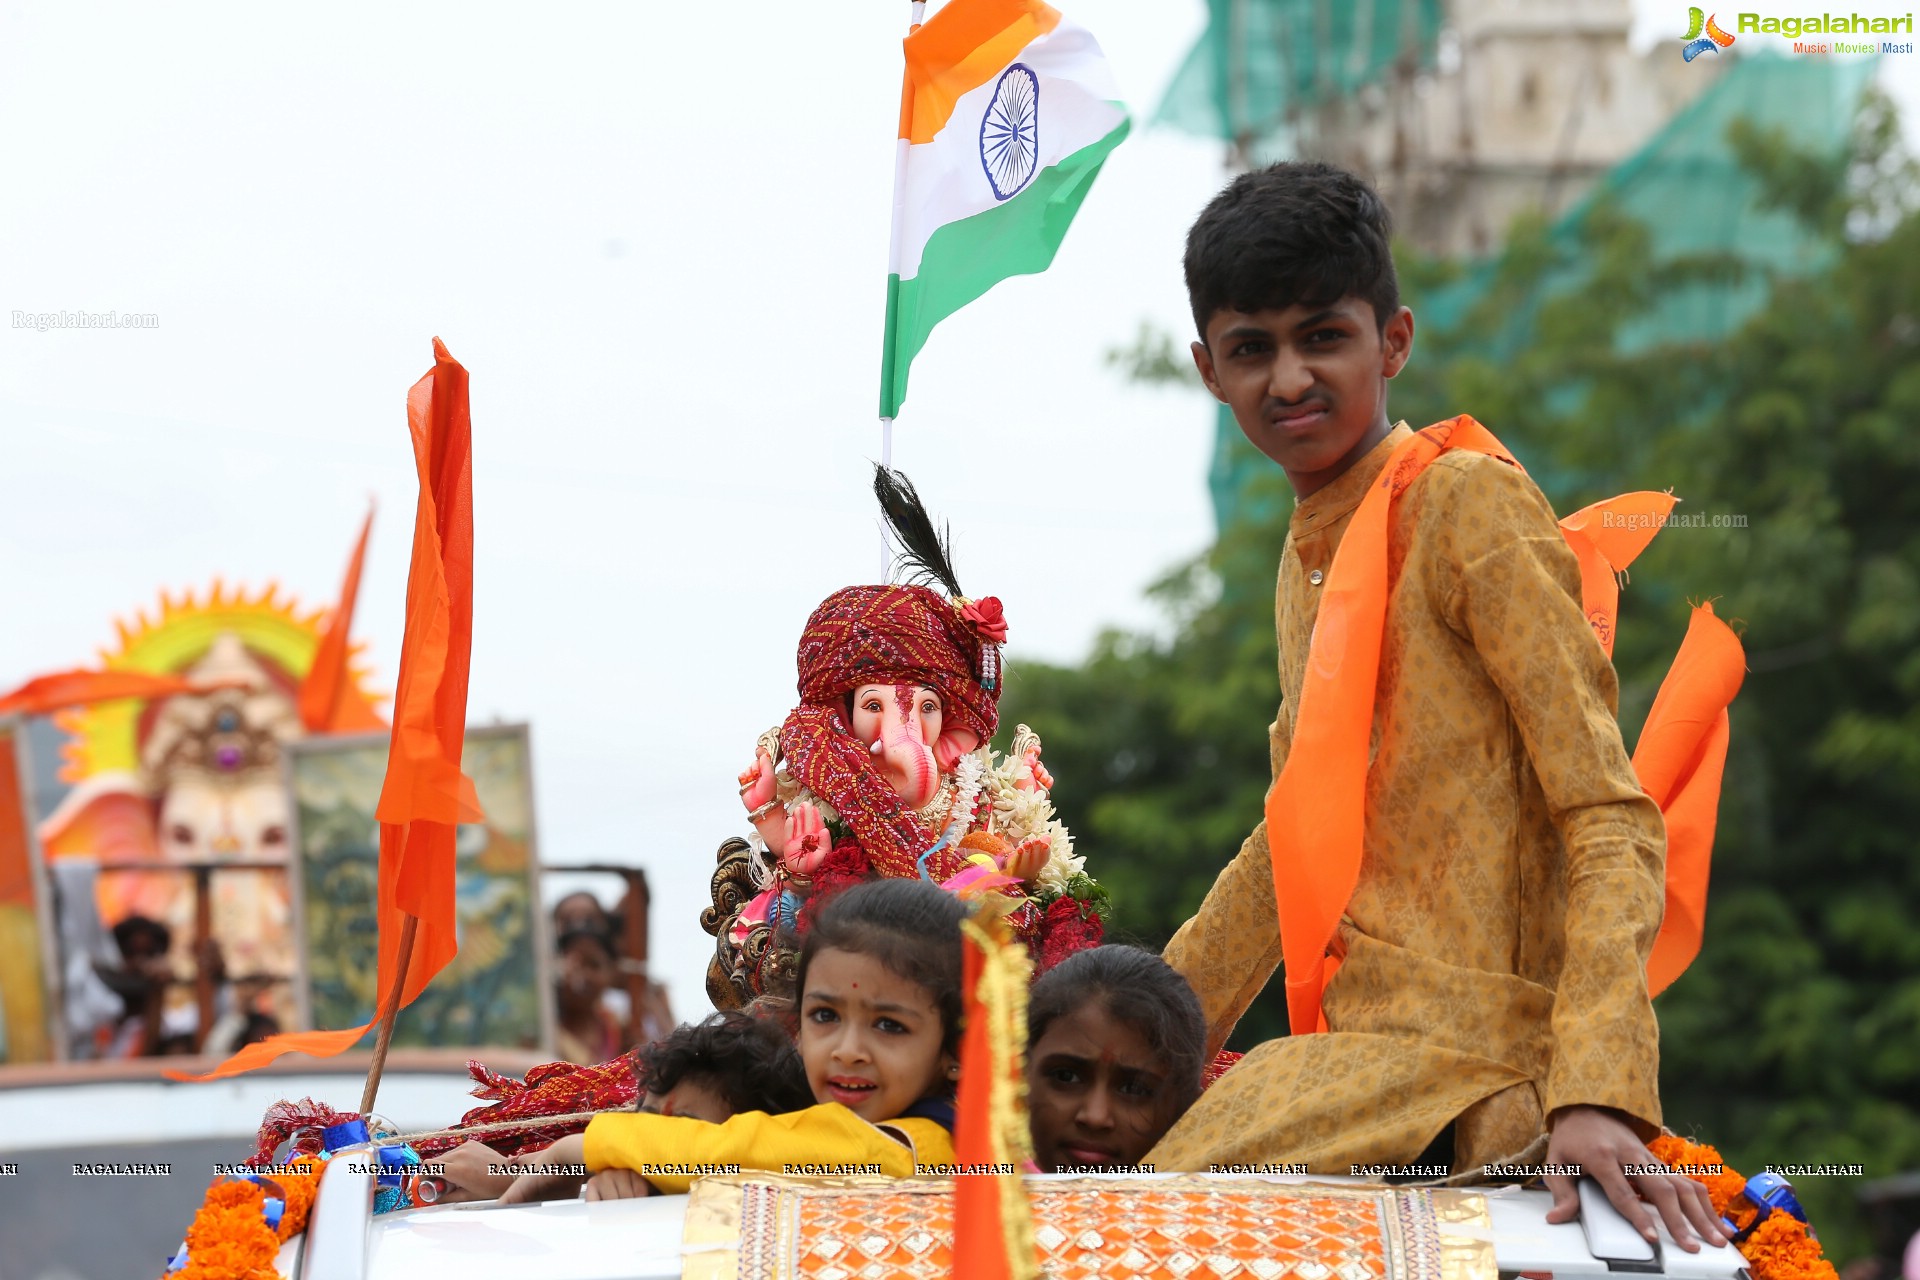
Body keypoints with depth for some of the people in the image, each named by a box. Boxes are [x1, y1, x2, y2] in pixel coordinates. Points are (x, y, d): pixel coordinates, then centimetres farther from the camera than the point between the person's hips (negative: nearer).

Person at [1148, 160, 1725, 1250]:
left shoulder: (1464, 502, -9)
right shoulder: (1309, 550, 18)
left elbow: (1610, 816, -15)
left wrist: (1596, 1095, -27)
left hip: (1463, 1054, -9)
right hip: (1361, 1030, 9)